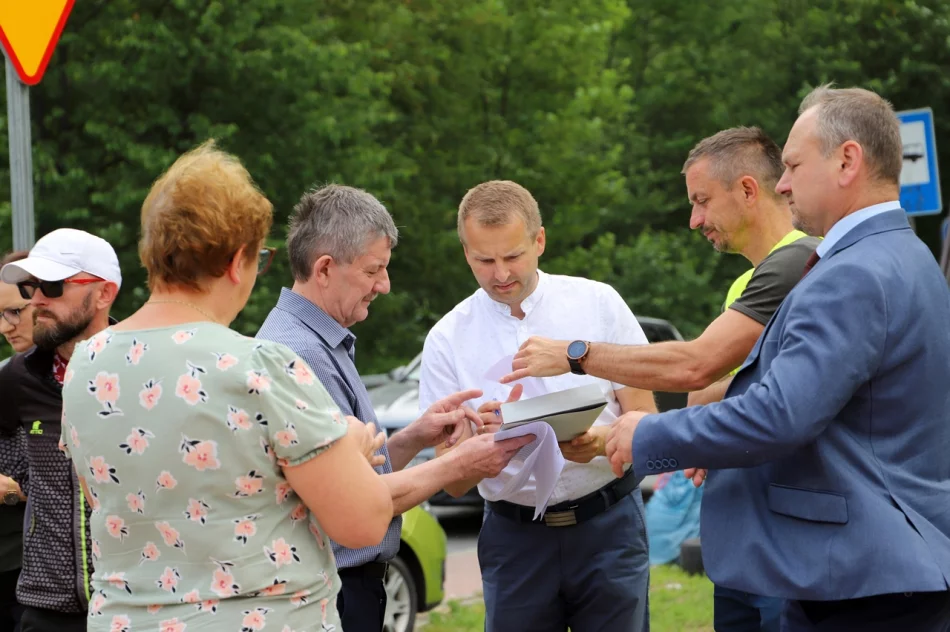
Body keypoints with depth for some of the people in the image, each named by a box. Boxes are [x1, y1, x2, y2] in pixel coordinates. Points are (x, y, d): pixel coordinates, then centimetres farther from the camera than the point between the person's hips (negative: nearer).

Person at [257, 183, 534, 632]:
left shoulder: (324, 344, 12)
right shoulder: (301, 355, -21)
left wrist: (414, 438, 0)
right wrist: (457, 466, -11)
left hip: (352, 583, 10)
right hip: (334, 595, -10)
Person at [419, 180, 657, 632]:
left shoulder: (599, 303, -1)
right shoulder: (448, 339, -2)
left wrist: (600, 441, -22)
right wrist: (486, 438, -25)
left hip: (608, 526, 0)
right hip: (514, 538, 0)